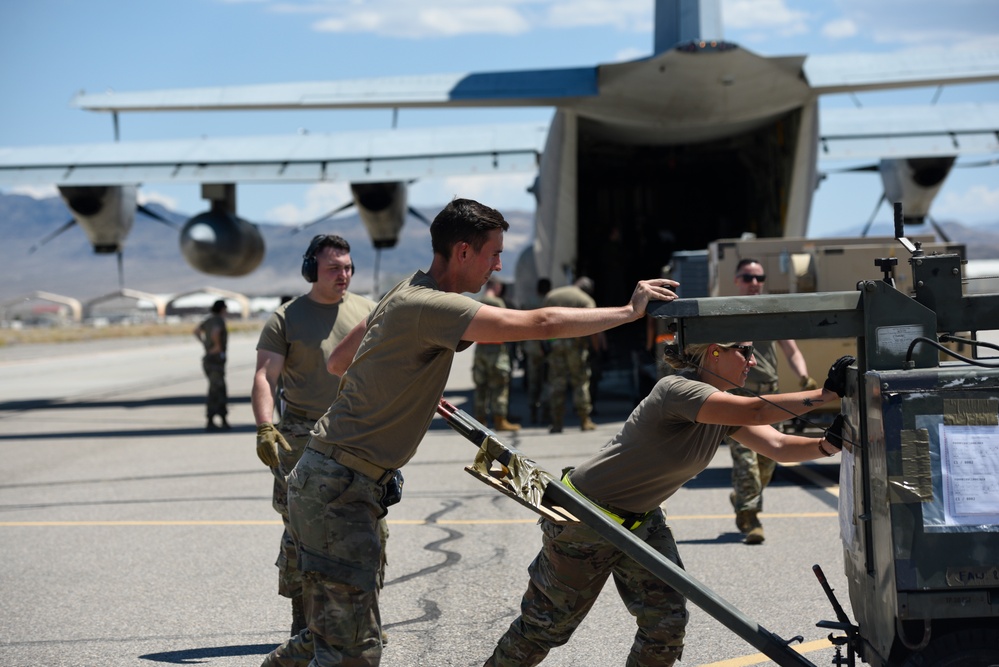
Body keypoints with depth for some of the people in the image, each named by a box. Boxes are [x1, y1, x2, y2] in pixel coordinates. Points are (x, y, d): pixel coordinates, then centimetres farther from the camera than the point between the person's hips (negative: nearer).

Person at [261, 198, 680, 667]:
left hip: (325, 482, 10)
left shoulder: (406, 294, 12)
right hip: (338, 489, -10)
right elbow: (541, 324, -25)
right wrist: (629, 311, -15)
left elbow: (336, 362, 23)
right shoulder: (431, 306, -20)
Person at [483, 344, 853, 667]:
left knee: (667, 622, -1)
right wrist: (827, 393, -37)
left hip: (641, 521, 8)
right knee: (546, 623, 4)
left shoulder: (725, 407, -1)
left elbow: (777, 445, -9)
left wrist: (829, 443, -26)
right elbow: (754, 412, -38)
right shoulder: (676, 390, -28)